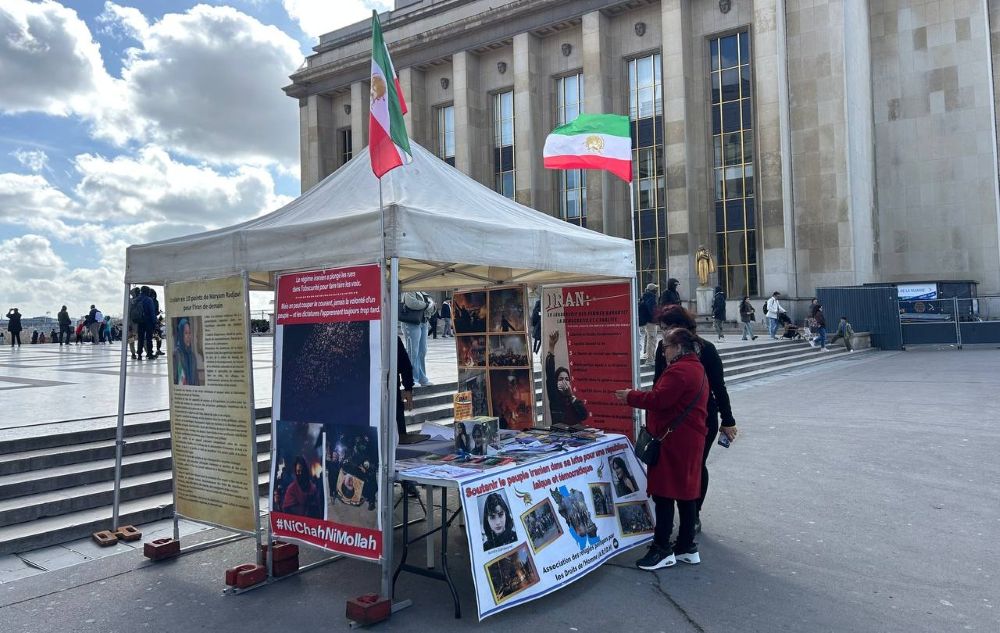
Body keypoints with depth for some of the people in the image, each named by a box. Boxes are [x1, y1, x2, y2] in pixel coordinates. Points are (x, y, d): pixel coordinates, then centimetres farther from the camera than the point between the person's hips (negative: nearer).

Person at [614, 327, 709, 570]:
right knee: (686, 492, 14)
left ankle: (662, 550, 1)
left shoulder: (678, 371, -17)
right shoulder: (696, 368, 17)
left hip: (673, 440, -11)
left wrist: (631, 396, -11)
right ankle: (687, 547, 22)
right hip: (690, 439, 11)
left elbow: (659, 400, -23)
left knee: (663, 494, -4)